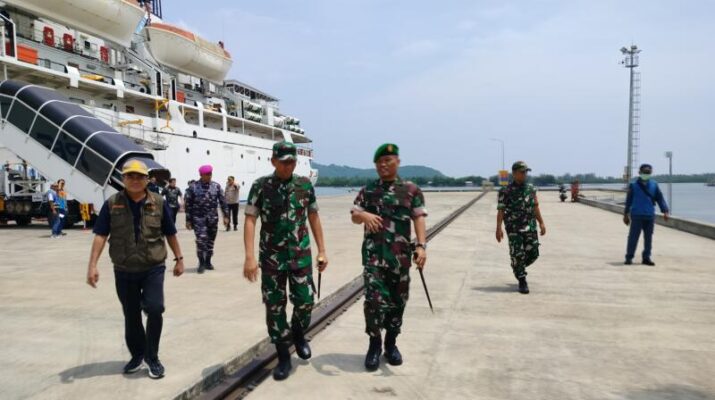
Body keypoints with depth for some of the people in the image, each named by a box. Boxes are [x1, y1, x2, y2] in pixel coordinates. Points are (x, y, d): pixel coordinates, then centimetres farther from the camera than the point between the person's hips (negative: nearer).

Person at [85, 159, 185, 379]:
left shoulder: (159, 203, -2)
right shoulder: (112, 204, -3)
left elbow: (170, 234, 5)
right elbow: (100, 235, -4)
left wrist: (179, 258, 8)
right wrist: (92, 265, -11)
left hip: (153, 268, -1)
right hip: (124, 271, 1)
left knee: (155, 309, -13)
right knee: (131, 316, 12)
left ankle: (152, 357, 8)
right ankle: (137, 354, 33)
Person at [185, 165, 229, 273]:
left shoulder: (216, 186, 4)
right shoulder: (193, 187, -3)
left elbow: (222, 201, 6)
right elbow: (188, 204, -2)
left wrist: (225, 216, 0)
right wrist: (188, 220, -4)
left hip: (213, 218, 3)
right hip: (198, 218, -3)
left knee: (210, 240, 10)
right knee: (201, 240, -13)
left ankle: (208, 261, 26)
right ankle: (201, 263, 0)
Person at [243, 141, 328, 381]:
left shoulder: (305, 184, 2)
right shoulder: (260, 186, -5)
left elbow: (314, 217, 8)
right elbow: (250, 220, -9)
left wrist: (322, 251, 6)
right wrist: (250, 257, -18)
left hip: (301, 255, 1)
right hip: (271, 257, -1)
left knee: (304, 302, 1)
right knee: (274, 307, 4)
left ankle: (298, 334, 34)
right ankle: (283, 358, 19)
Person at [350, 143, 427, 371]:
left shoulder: (411, 190, 3)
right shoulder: (367, 190, 8)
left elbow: (418, 219, -3)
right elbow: (353, 216, 7)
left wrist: (421, 245, -17)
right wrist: (364, 216, -17)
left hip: (400, 254, 0)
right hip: (373, 253, 0)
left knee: (397, 299, 9)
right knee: (374, 298, -7)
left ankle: (391, 343, 26)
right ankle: (375, 344, 11)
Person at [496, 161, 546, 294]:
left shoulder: (531, 188, 9)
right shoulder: (506, 191, -5)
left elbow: (535, 207, 13)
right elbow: (500, 211, -8)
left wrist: (541, 223, 8)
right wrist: (498, 229, -15)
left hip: (530, 227, 4)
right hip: (514, 228, -4)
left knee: (533, 254, 1)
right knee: (518, 255, -2)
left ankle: (518, 268, 30)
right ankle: (522, 282, 12)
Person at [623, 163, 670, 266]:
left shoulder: (654, 184, 7)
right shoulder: (633, 185, 2)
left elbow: (660, 198, 6)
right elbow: (629, 200, 7)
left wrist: (665, 211, -5)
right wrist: (626, 214, 8)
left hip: (650, 216, 3)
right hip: (636, 216, -3)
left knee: (648, 238, 8)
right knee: (633, 237, -3)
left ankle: (646, 258, 17)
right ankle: (629, 257, 4)